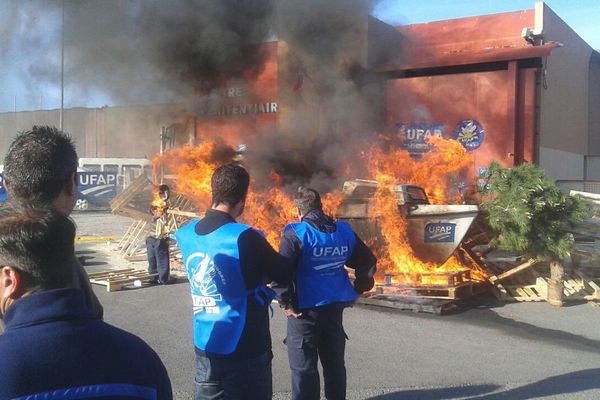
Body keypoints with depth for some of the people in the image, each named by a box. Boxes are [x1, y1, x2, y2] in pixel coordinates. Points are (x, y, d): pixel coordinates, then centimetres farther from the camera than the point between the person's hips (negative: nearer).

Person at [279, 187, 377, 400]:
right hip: (335, 306, 5)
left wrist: (286, 303, -12)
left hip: (305, 309, -5)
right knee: (334, 363, 17)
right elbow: (368, 262, 10)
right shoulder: (344, 231, 5)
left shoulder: (295, 233, -12)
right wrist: (354, 291, 15)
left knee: (303, 367, 4)